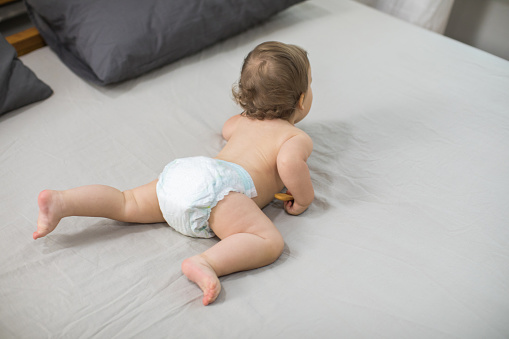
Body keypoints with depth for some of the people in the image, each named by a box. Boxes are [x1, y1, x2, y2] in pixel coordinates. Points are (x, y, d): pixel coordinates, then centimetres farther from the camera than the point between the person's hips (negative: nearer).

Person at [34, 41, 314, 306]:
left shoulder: (242, 121, 34)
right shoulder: (298, 137, 13)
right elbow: (289, 162, -12)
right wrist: (304, 196, 4)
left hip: (181, 171, 8)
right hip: (215, 185, -7)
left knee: (128, 203, 16)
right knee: (270, 242, -17)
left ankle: (60, 201, 1)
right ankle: (205, 263, -40)